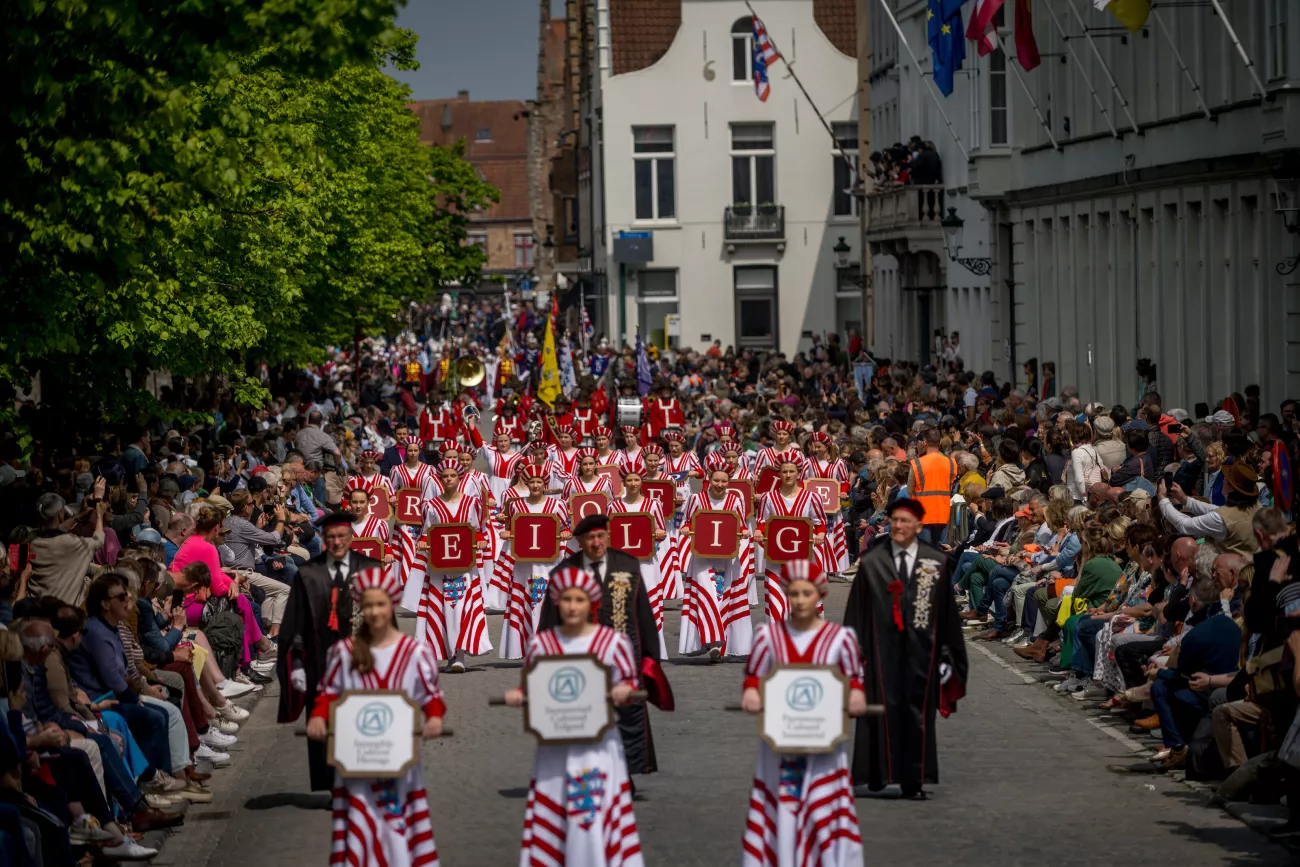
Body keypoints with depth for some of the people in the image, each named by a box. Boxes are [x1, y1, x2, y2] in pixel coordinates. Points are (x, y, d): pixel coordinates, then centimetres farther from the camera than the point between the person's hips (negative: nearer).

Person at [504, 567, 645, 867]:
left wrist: (624, 692, -17)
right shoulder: (540, 643, 2)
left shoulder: (614, 641, -3)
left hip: (598, 744, -2)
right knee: (550, 817, 4)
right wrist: (518, 697, -9)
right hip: (554, 744, 2)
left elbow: (631, 682, 4)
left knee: (597, 816, -5)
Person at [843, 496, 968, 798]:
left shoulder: (936, 563, 4)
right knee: (883, 711, -1)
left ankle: (914, 782, 10)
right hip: (883, 650, -1)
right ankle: (876, 777, 7)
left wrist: (947, 657, 3)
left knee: (917, 715, 4)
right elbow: (856, 614, 2)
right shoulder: (871, 563, 2)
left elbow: (947, 613, 5)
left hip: (921, 651, 1)